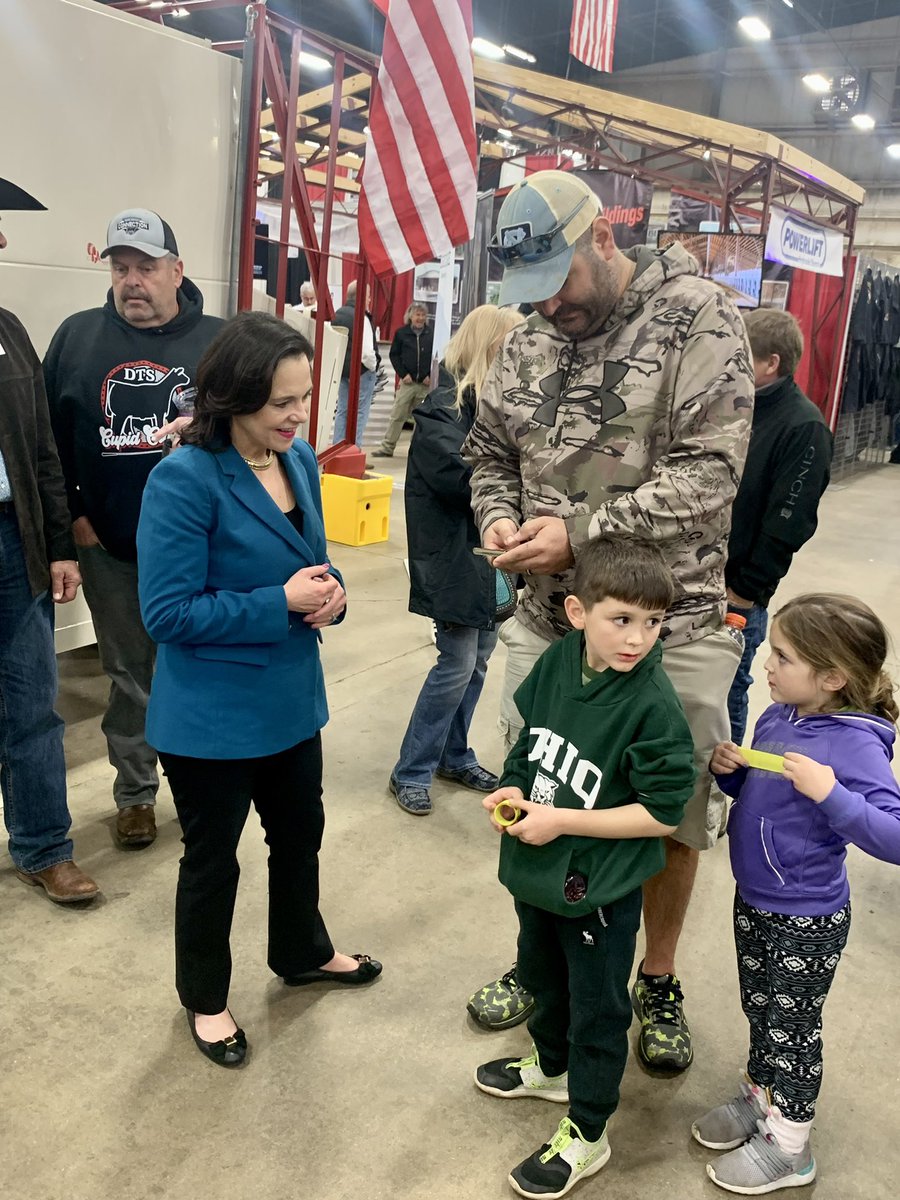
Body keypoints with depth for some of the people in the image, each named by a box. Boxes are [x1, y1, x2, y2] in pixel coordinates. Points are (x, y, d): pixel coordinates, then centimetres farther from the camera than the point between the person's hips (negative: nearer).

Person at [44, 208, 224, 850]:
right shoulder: (78, 336, 3)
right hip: (109, 549, 2)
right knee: (129, 674, 14)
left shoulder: (218, 341, -3)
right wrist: (72, 516, -1)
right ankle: (135, 792, 29)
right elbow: (49, 435, 4)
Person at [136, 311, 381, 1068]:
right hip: (211, 716, -7)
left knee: (301, 832, 25)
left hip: (291, 697, 7)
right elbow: (168, 613, -23)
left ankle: (303, 954, 51)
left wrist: (330, 592, -10)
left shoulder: (300, 460, -1)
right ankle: (205, 998, 39)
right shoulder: (184, 480, -24)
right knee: (213, 858, 14)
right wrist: (283, 602, -27)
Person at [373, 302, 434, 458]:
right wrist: (403, 374, -5)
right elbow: (394, 355, 5)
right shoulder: (401, 333, 3)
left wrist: (431, 376, -4)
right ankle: (387, 447, 3)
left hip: (426, 383, 1)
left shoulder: (432, 334, 3)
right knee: (397, 416, -2)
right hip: (407, 382, 0)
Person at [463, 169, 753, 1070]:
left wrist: (581, 531, -21)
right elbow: (489, 454, 16)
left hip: (669, 624, -4)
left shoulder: (696, 316, -10)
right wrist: (497, 518, -7)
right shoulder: (527, 345, 6)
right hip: (547, 618, 5)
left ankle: (658, 982, 34)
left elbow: (710, 471, -17)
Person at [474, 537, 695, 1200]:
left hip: (600, 889, -7)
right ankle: (552, 1064, 57)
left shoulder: (654, 707, -27)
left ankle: (585, 1135, 36)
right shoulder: (557, 661, -9)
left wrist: (561, 820, -24)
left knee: (596, 1009, 14)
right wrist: (514, 791, -10)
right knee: (543, 975, 30)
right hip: (538, 872, 7)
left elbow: (662, 813, -23)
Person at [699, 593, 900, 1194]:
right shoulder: (778, 717, -4)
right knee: (760, 1008, 24)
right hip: (754, 901, 7)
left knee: (793, 1026, 12)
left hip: (806, 923, -7)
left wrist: (830, 792, -41)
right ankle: (761, 1097, 48)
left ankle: (789, 1147, 33)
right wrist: (729, 768, -9)